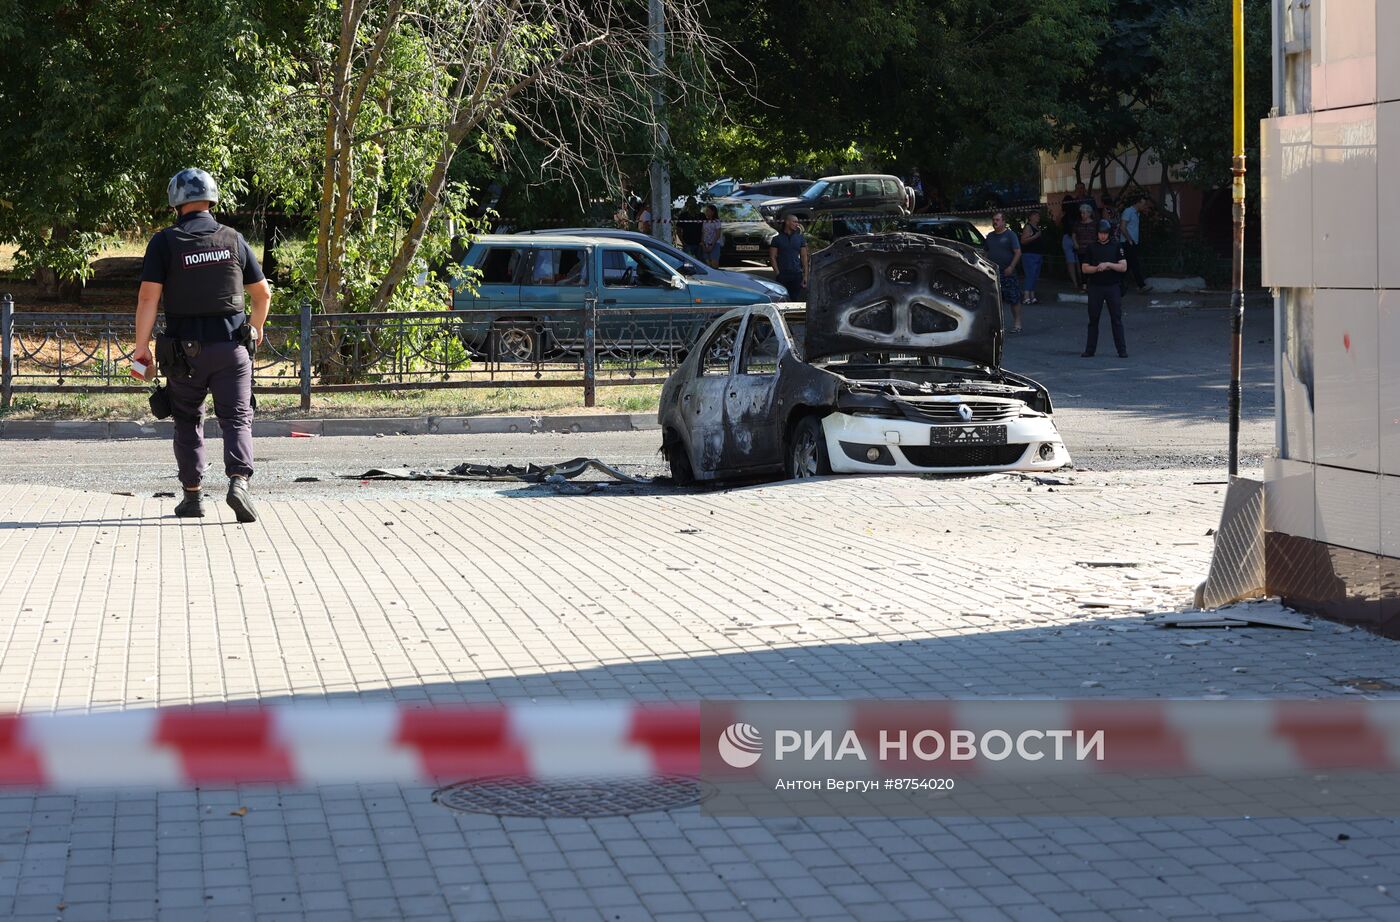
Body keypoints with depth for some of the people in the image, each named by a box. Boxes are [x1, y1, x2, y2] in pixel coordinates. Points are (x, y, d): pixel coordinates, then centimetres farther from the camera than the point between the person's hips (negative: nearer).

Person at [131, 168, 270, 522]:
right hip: (231, 347, 1)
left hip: (185, 350, -1)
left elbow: (148, 297, -11)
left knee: (188, 422, 14)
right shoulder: (233, 239, 3)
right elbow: (262, 294, 10)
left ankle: (193, 495, 16)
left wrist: (141, 346, -5)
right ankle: (238, 482, -21)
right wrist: (256, 328, 28)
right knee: (236, 418, 1)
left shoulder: (165, 242, -5)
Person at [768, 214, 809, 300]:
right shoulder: (777, 238, 3)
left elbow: (804, 257, 10)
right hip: (782, 275, -2)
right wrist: (777, 273, -8)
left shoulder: (800, 238, 11)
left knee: (796, 299, 2)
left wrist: (805, 276, 2)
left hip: (797, 274, 2)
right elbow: (772, 257, 2)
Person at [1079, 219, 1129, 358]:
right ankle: (1090, 350, 10)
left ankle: (1122, 350, 0)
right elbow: (1084, 268, 4)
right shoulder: (1091, 248, 6)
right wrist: (1097, 268, -14)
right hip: (1095, 287, 1)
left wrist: (1108, 264, -16)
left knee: (1116, 319, -2)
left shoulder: (1116, 246, 3)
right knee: (1093, 319, 4)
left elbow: (1123, 267, -3)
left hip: (1113, 287, -1)